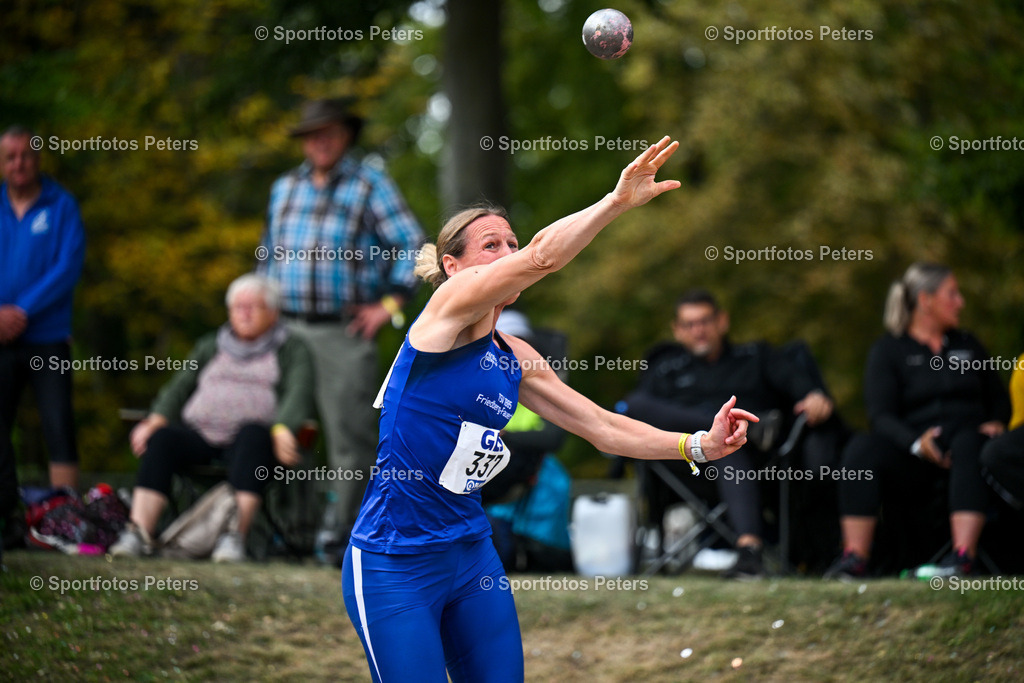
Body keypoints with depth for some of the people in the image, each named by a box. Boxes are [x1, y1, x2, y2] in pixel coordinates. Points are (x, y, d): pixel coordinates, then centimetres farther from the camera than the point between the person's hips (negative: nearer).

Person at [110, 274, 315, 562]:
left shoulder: (291, 350, 14)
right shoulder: (210, 347, 27)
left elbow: (298, 393, -3)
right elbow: (180, 386, 17)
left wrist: (282, 429, -23)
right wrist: (156, 420, -3)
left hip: (249, 440, -3)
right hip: (199, 436, 3)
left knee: (254, 433, -38)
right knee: (162, 438, -27)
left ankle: (235, 536, -48)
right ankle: (139, 532, -40)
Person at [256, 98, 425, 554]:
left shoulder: (370, 186, 1)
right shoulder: (284, 188, 17)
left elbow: (412, 246, -4)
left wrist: (390, 304, -9)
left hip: (345, 333, -5)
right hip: (288, 329, 5)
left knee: (349, 435, -8)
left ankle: (343, 527, -5)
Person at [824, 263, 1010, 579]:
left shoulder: (967, 345, 22)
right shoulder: (887, 351, 9)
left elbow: (998, 397, 24)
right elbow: (881, 416, -3)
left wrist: (996, 423, -1)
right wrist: (916, 442, -22)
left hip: (966, 437, 1)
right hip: (913, 454, -1)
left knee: (969, 443, -35)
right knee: (861, 448, -30)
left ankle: (963, 554, -47)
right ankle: (855, 557, -36)